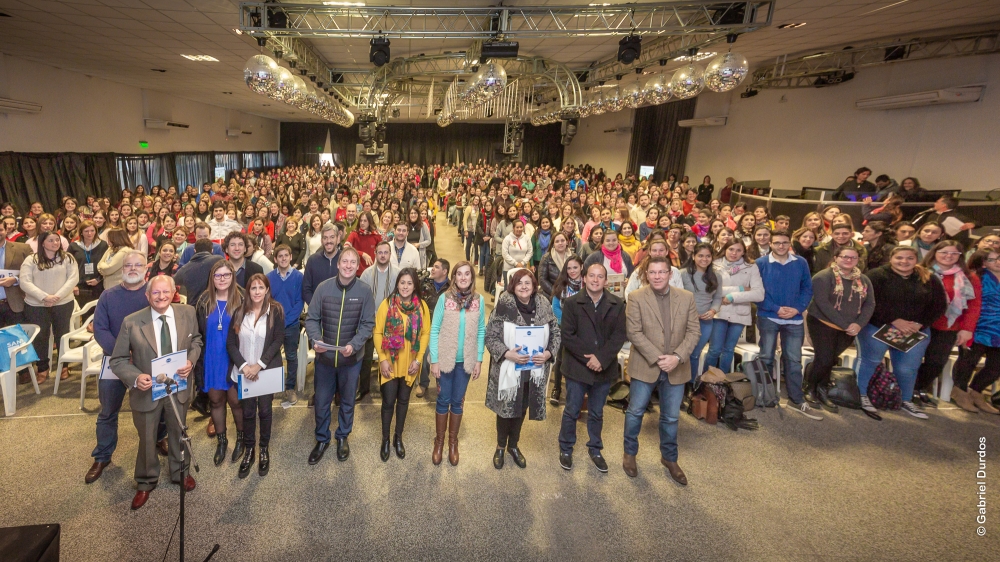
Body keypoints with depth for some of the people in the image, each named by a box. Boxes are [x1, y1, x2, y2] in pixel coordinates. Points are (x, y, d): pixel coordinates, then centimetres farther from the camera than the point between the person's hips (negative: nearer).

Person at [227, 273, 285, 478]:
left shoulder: (276, 311, -6)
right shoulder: (240, 312, 1)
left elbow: (278, 341, -10)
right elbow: (230, 342, -1)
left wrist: (259, 365, -16)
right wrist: (243, 365, -13)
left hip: (267, 371, -2)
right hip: (244, 371, 2)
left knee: (264, 410, 9)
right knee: (247, 411, 10)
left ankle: (264, 449, 26)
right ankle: (248, 450, 26)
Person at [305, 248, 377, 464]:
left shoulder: (365, 291, -11)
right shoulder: (323, 288, -10)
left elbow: (368, 324, -8)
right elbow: (312, 319, -4)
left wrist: (354, 345, -22)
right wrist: (316, 340, -22)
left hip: (351, 357, 0)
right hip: (324, 356, 0)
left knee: (348, 400, 18)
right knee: (322, 401, 14)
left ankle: (342, 437, 40)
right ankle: (322, 439, 37)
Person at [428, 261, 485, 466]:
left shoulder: (479, 300, -4)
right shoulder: (445, 298, -10)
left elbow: (481, 332, 1)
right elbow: (434, 330, -8)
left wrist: (479, 360, -1)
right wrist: (434, 360, -10)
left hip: (466, 360, 2)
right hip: (445, 359, -1)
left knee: (458, 401, 14)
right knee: (443, 400, 10)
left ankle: (453, 442, 31)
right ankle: (439, 441, 29)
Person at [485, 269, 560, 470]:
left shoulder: (544, 306, -3)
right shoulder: (504, 306, -13)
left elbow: (556, 333, 4)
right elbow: (490, 337, -11)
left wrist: (548, 353, -12)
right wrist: (507, 353, -24)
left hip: (534, 370, 3)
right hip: (508, 369, -3)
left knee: (522, 409, 19)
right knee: (505, 409, 11)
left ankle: (513, 445, 41)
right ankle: (500, 446, 36)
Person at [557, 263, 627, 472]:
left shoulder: (617, 305, -2)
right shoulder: (572, 303, -6)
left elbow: (619, 336, -6)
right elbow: (566, 335, -11)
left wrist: (601, 358, -18)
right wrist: (588, 357, -17)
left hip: (605, 368, 2)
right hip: (577, 367, -2)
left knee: (597, 413, 16)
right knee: (572, 411, 11)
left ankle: (595, 450, 35)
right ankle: (566, 449, 29)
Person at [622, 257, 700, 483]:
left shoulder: (687, 298, 0)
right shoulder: (636, 298, -9)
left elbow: (694, 331, -2)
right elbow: (634, 332, -13)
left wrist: (677, 357, -15)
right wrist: (657, 358, -18)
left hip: (675, 368, 2)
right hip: (645, 366, -2)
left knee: (671, 417, 14)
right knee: (635, 411, 10)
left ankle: (669, 458, 35)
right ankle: (629, 453, 32)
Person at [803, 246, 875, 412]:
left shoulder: (863, 280, 9)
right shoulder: (823, 276, -12)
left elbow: (870, 304, 5)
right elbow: (822, 303, -19)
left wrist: (859, 324, -12)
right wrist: (845, 324, -20)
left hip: (849, 329, 5)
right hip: (822, 324, -5)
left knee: (831, 359, 6)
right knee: (824, 359, -9)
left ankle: (822, 392, 21)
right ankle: (809, 389, 13)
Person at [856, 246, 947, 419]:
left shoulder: (929, 279, 7)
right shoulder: (877, 275, -10)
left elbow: (939, 305, 5)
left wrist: (919, 324, -9)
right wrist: (895, 321, -21)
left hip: (916, 331, 5)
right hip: (877, 327, -4)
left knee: (908, 368, 9)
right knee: (869, 360, 0)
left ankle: (906, 401, 29)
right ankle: (861, 396, 13)